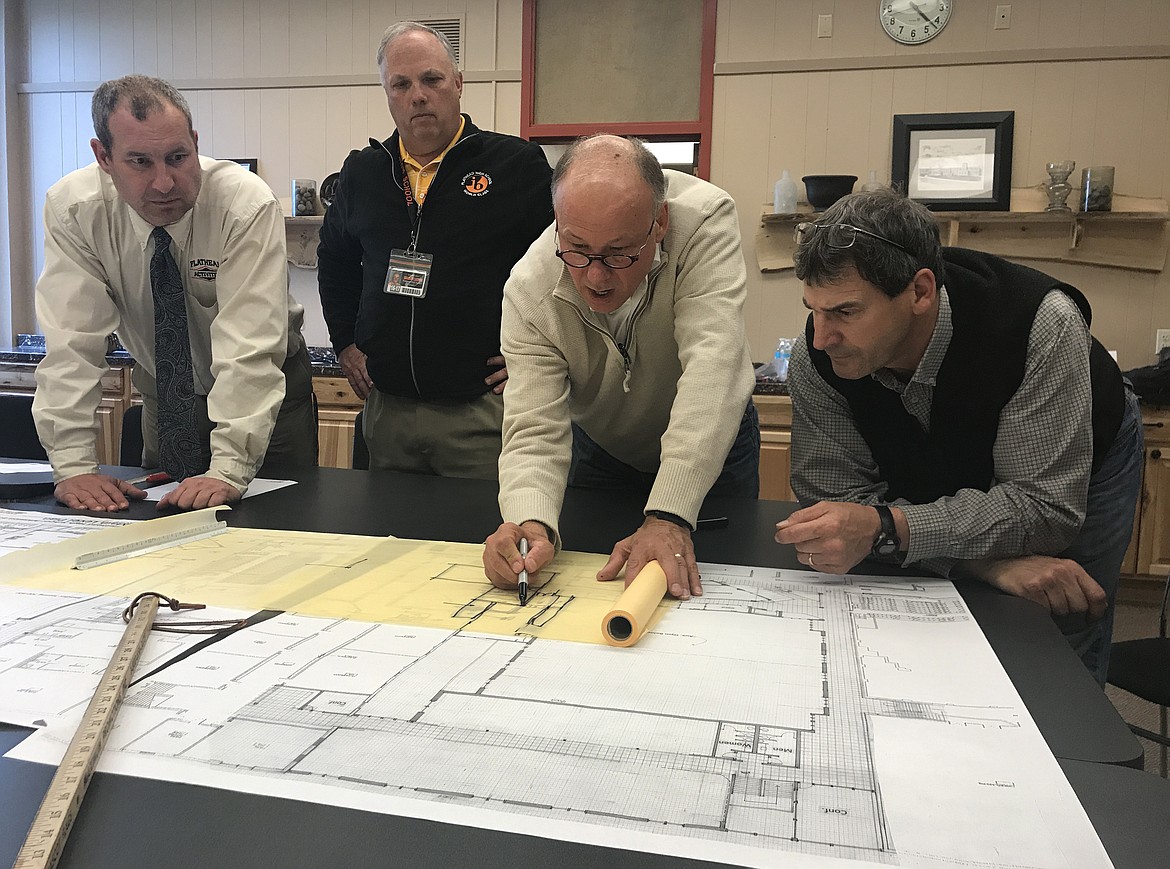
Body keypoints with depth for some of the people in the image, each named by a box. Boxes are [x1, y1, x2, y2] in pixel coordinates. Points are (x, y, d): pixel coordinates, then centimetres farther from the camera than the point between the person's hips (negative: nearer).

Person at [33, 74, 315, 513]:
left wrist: (229, 469, -42)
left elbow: (250, 348, -35)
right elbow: (72, 341, -21)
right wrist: (73, 465, -29)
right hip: (166, 397, 3)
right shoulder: (71, 209, -18)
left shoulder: (247, 205, -28)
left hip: (266, 388, -2)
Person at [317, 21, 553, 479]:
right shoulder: (362, 172, 11)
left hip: (481, 411, -4)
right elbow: (334, 259, 27)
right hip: (386, 407, 5)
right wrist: (345, 344, 19)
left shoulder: (518, 164, -4)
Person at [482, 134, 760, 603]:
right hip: (598, 448, 1)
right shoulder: (530, 290, -29)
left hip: (710, 442, 0)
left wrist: (668, 518, -52)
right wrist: (530, 523, -53)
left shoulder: (706, 221, -34)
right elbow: (535, 433, -31)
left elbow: (711, 370, -43)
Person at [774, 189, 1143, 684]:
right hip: (935, 480, 2)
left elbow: (1045, 507, -39)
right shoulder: (816, 356, -31)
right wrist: (989, 562, -41)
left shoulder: (1043, 325, -40)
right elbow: (837, 494, -28)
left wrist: (883, 528, -52)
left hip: (1075, 474, -2)